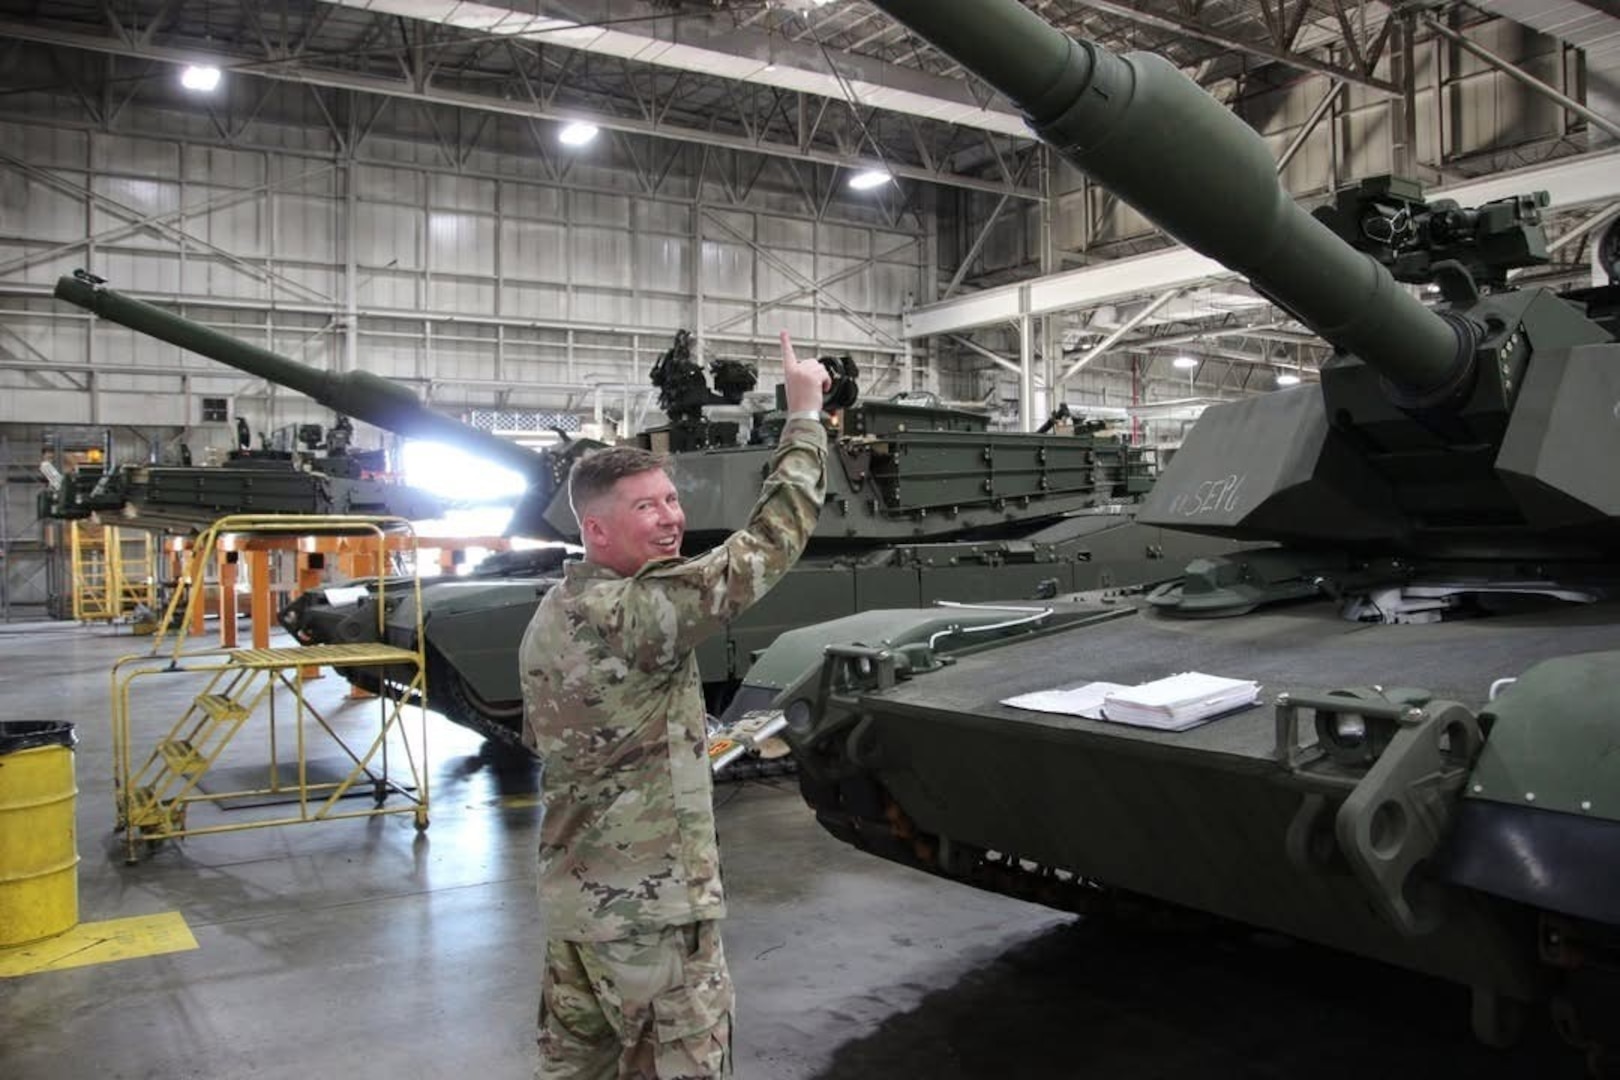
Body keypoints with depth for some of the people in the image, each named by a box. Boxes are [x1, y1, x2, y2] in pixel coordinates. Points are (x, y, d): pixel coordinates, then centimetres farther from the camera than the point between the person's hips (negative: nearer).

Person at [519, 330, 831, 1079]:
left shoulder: (552, 616, 7)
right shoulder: (633, 612, -23)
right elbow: (768, 543, -23)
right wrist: (805, 414, -14)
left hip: (575, 895, 9)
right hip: (650, 904, -9)